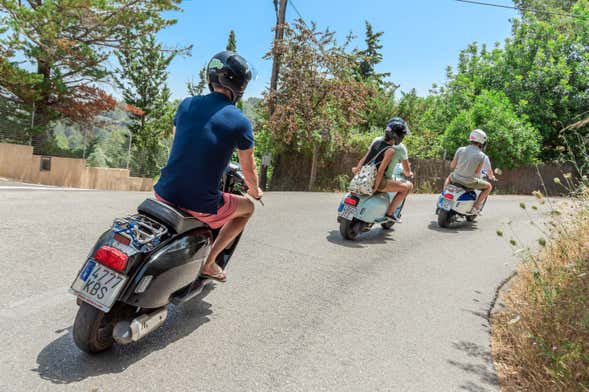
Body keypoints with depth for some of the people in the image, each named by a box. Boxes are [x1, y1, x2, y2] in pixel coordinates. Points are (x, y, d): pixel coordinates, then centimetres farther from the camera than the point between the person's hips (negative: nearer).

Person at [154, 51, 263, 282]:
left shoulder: (186, 104, 5)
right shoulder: (240, 122, -8)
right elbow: (248, 170, 2)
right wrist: (255, 191, 25)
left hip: (165, 193, 5)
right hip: (201, 206, -5)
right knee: (247, 208, 23)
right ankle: (209, 262, 17)